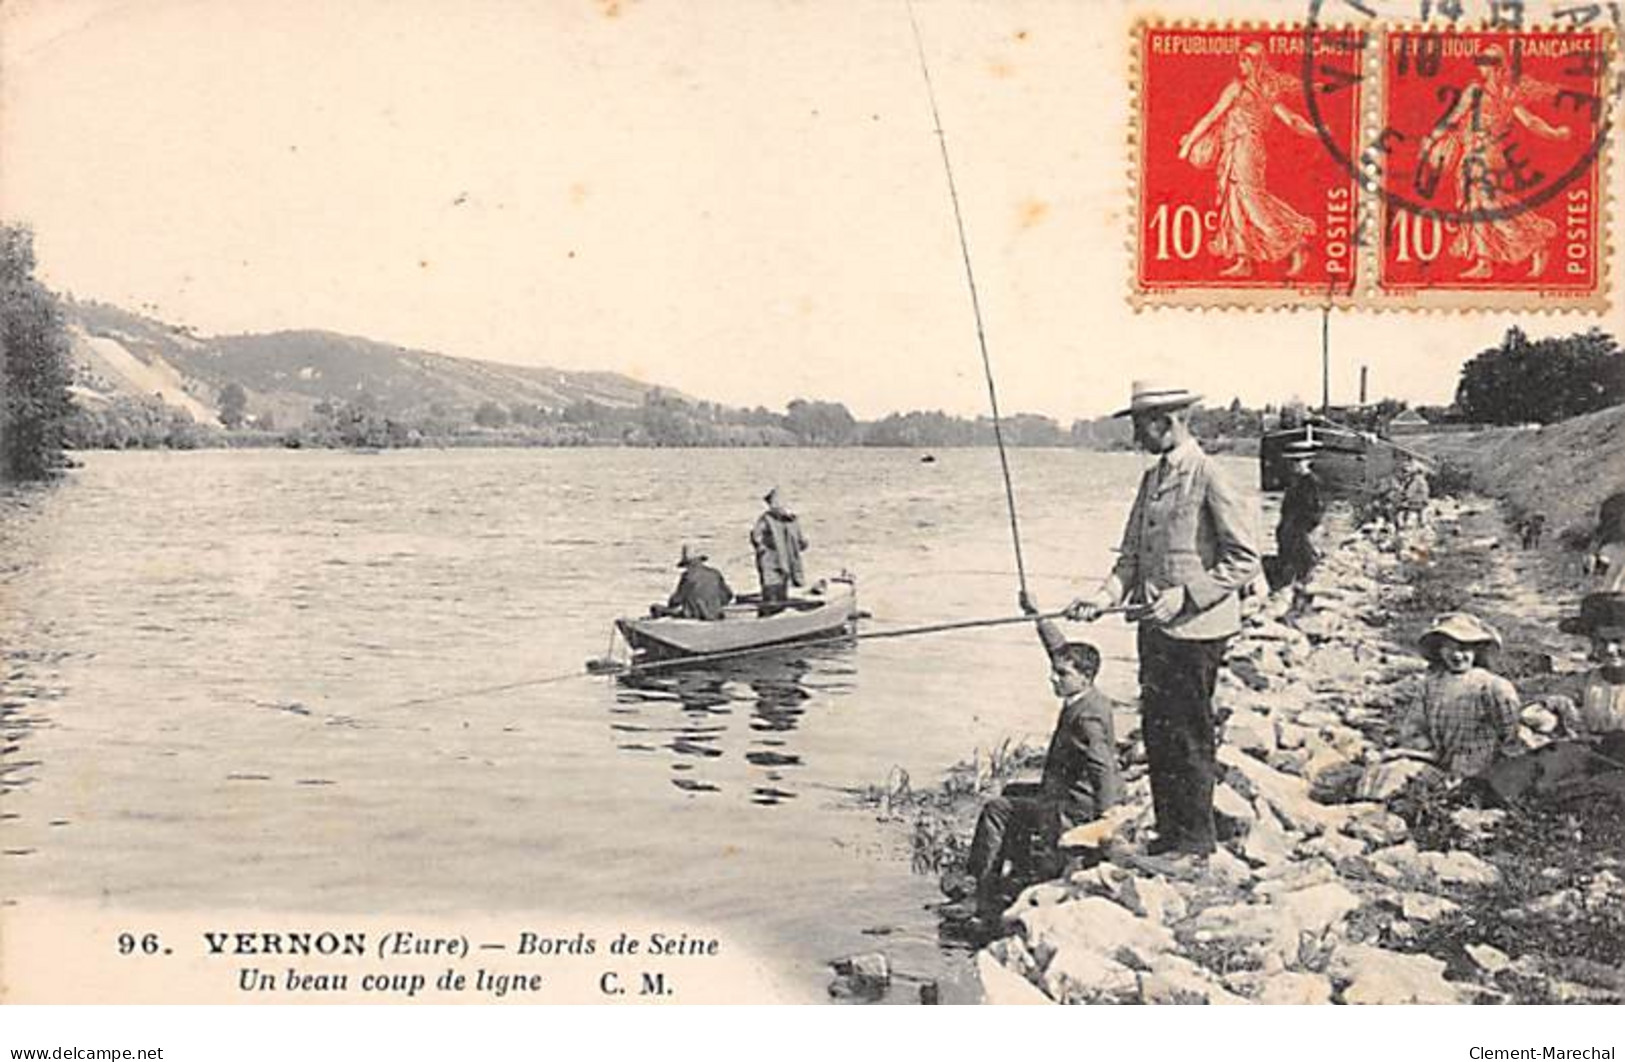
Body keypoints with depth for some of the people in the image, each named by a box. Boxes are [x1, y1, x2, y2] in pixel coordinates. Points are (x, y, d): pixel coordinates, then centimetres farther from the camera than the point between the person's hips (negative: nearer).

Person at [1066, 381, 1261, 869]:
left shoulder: (1209, 476, -12)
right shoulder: (1153, 477, 13)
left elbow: (1244, 560, -14)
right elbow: (1133, 554, 16)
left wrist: (1185, 596, -19)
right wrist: (1108, 595, -1)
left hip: (1196, 629, -8)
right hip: (1156, 628, 8)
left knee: (1188, 737, -1)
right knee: (1157, 732, 12)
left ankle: (1195, 842, 10)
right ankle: (1169, 833, 23)